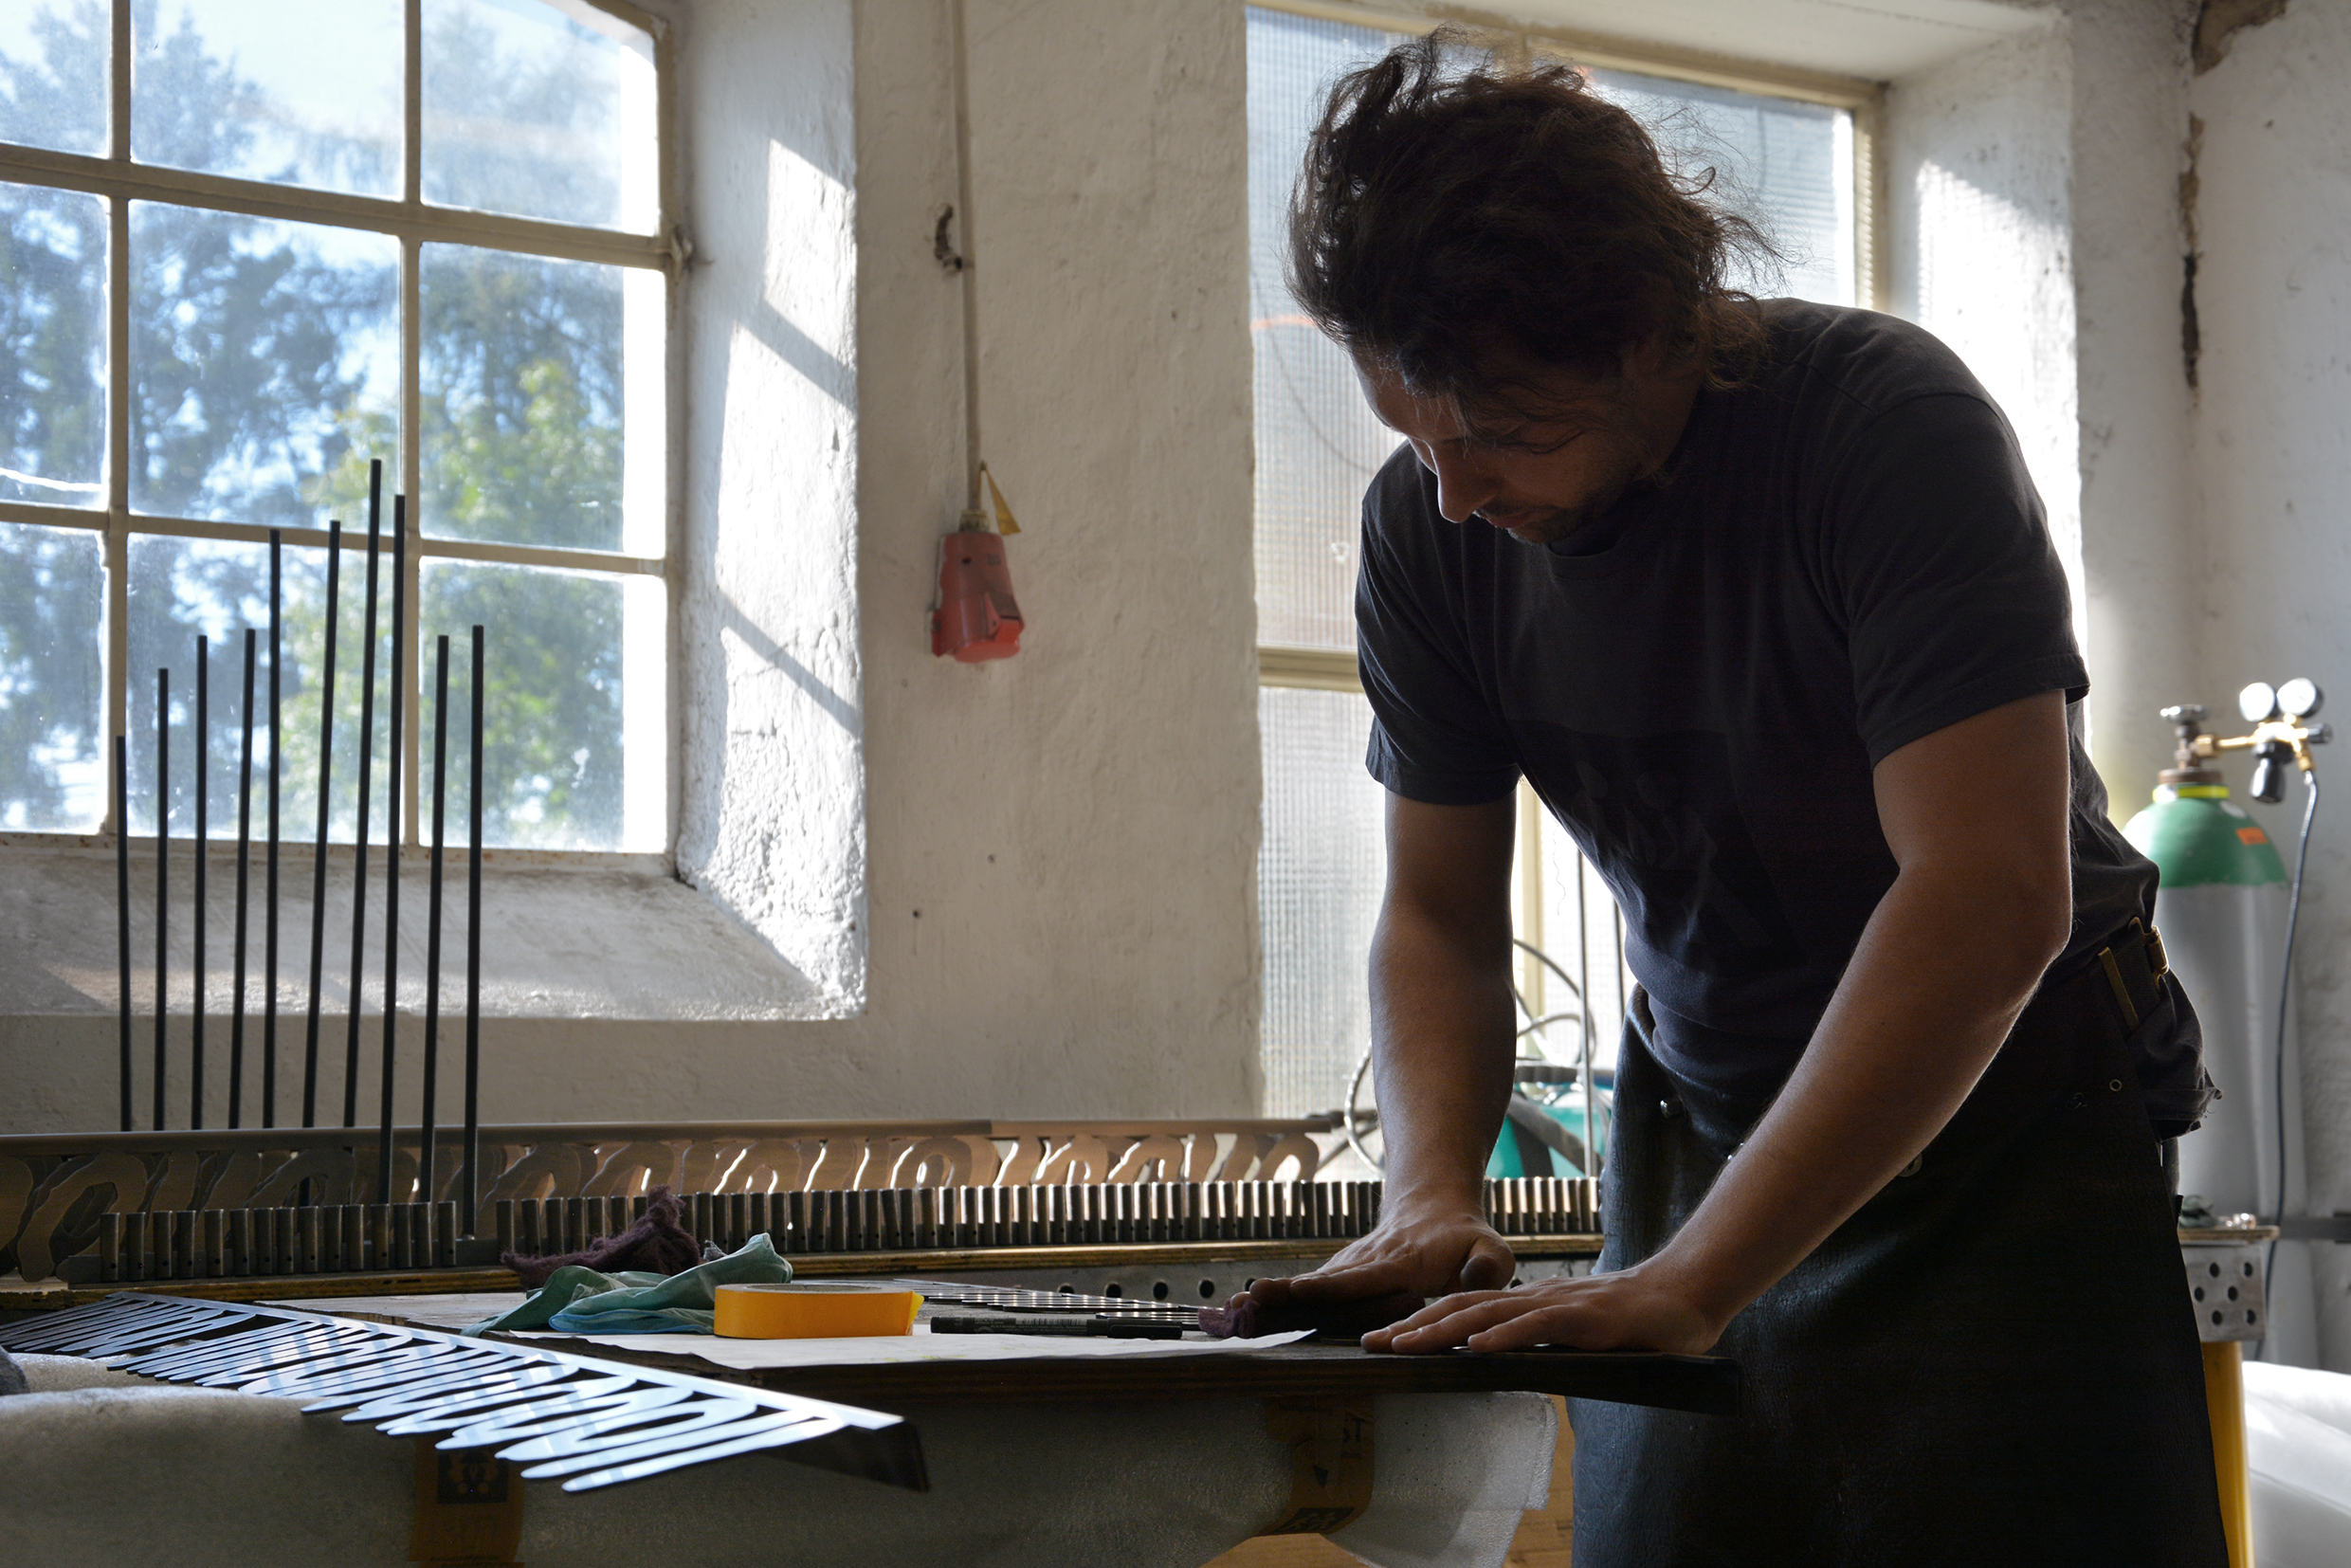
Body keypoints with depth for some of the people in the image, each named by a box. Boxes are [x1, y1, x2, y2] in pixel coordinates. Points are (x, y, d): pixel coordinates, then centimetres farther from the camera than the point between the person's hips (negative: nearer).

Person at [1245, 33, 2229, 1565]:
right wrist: (1430, 1199, -19)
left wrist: (1691, 1279, -35)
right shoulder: (1427, 524, -6)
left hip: (2009, 1114, -4)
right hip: (1704, 1125, 4)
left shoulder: (1888, 420, -23)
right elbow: (1441, 917, 2)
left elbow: (1992, 900, -31)